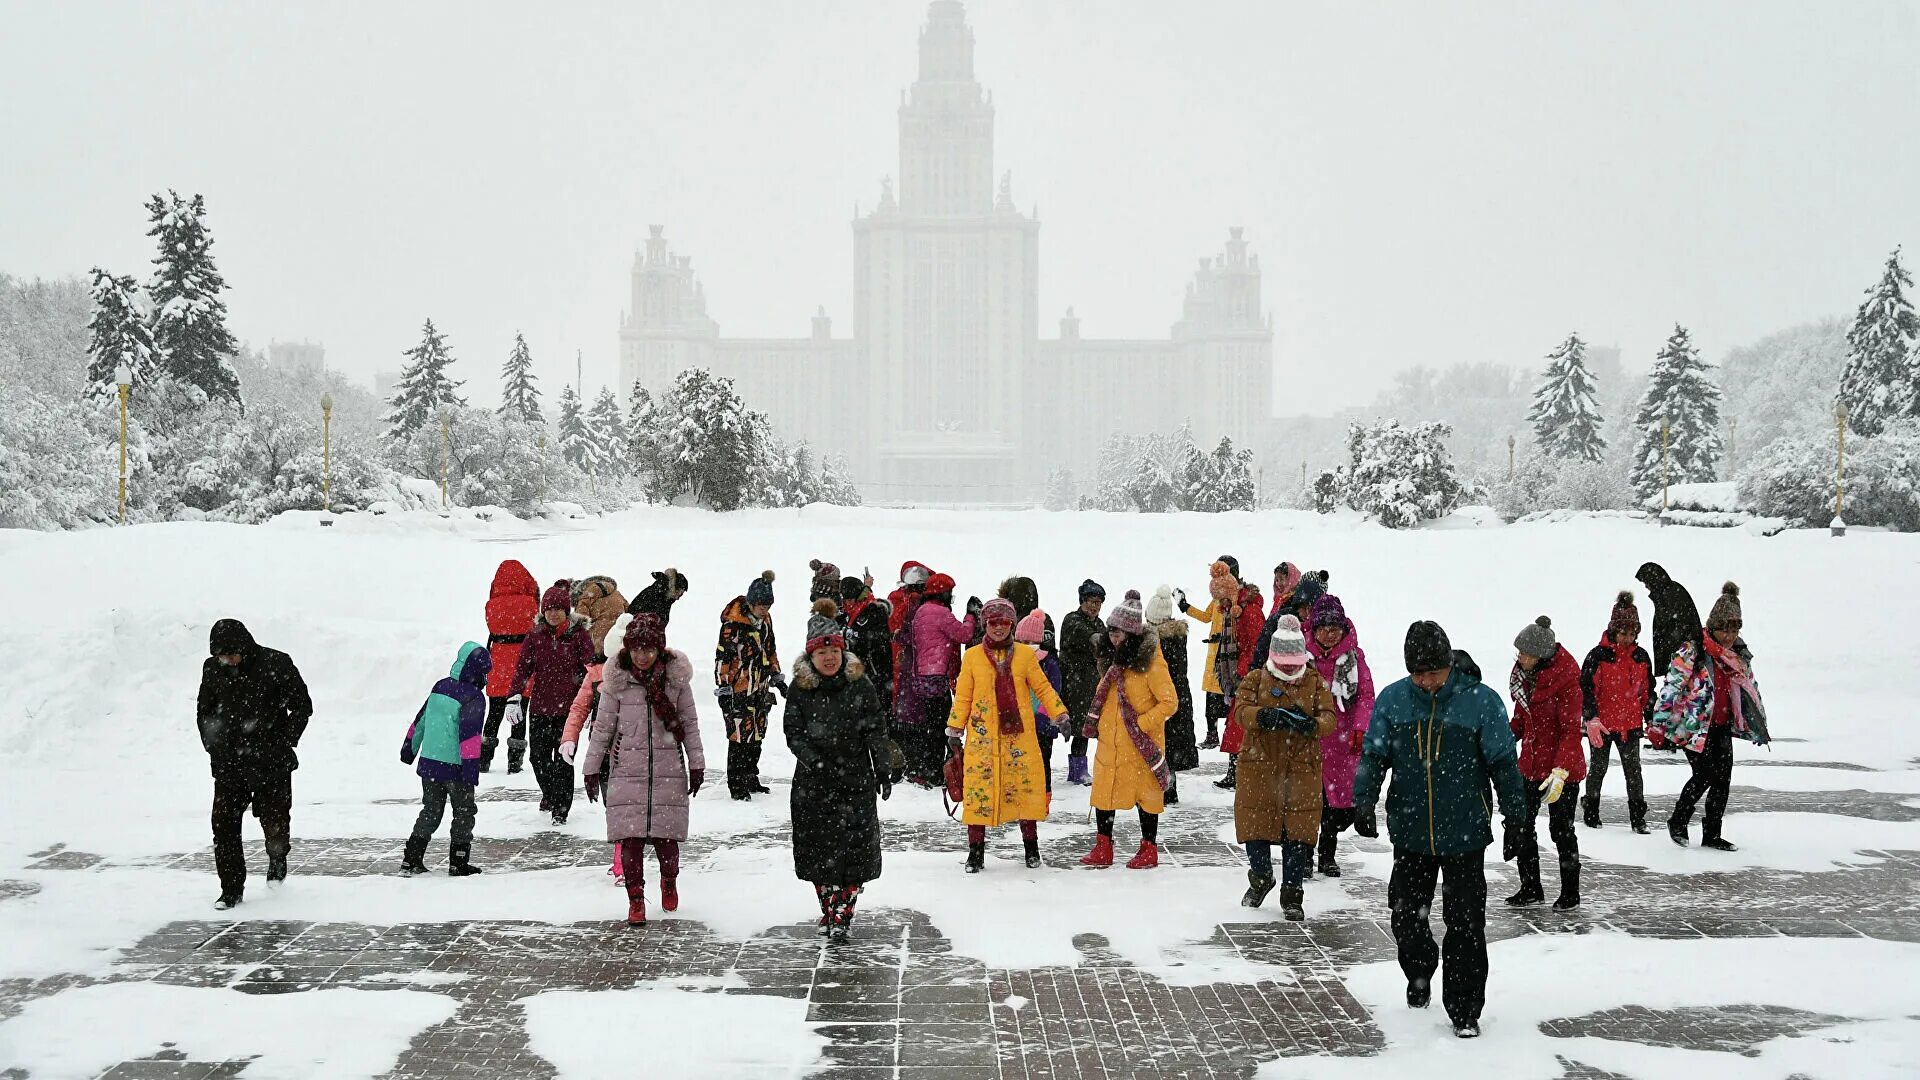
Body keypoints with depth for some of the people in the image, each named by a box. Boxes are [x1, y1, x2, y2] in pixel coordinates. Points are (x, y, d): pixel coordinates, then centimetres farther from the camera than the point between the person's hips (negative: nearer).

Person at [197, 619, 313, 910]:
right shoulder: (213, 668, 0)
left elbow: (302, 706, -2)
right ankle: (231, 889, 6)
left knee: (275, 821, 3)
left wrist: (282, 743, -8)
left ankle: (277, 859, 37)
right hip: (228, 763, 3)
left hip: (270, 761, -3)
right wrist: (213, 747, 7)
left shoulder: (276, 665, -11)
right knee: (224, 824, -4)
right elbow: (204, 711, 16)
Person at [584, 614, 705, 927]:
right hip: (627, 768, 0)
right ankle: (635, 899, 8)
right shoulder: (617, 680, 0)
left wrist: (696, 763, 7)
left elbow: (690, 723, 8)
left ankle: (669, 881, 31)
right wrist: (592, 768, 6)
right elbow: (602, 726, 5)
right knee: (631, 837, -4)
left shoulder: (676, 678, 1)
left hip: (668, 768, 0)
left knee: (665, 836, 1)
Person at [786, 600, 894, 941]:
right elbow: (793, 731, -1)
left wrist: (883, 770, -4)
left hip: (855, 781, -1)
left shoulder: (860, 686, -1)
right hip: (813, 784, 1)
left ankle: (842, 915, 1)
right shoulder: (800, 689, 1)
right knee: (819, 849, 6)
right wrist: (816, 761, -15)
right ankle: (828, 909, 22)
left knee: (853, 849, -6)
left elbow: (876, 731, 1)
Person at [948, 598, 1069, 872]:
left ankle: (1031, 846, 19)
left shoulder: (1025, 654, 5)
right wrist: (954, 730, 3)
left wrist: (1060, 715, -2)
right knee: (979, 788, -2)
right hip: (982, 736, -1)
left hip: (1020, 735, 1)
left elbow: (1043, 688, 8)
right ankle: (975, 851, 7)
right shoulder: (972, 657, 5)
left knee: (1026, 787, 3)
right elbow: (962, 697, 7)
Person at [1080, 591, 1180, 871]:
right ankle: (1103, 849, 14)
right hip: (1110, 740, 7)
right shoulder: (1113, 657, 8)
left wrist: (1140, 724, -17)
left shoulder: (1151, 661, -14)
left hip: (1141, 742, -7)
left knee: (1146, 792, 4)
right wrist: (1094, 718, 10)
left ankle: (1149, 850, 15)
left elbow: (1169, 702, -13)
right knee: (1103, 790, 6)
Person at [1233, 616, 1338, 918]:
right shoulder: (1256, 678, 3)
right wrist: (1264, 716, -34)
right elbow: (1241, 709, -13)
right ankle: (1261, 877, 31)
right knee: (1255, 822, 4)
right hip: (1260, 763, 0)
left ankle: (1292, 894, 11)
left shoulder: (1315, 682, 5)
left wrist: (1312, 724, -27)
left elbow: (1330, 718, -4)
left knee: (1298, 827, 0)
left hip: (1302, 766, 0)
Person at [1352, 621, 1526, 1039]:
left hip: (1465, 834, -2)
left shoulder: (1481, 701, -7)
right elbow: (1374, 756, 4)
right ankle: (1419, 972, 40)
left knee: (1466, 925, -1)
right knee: (1406, 916, 11)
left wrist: (1515, 817, -1)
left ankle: (1464, 1010, 10)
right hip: (1410, 833, 3)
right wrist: (1363, 803, -9)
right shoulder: (1392, 700, -1)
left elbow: (1503, 763, -1)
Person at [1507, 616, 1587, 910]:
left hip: (1563, 768, -7)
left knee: (1561, 829, 3)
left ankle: (1570, 893, 19)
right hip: (1530, 763, 7)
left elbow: (1571, 730, -23)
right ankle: (1530, 888, 25)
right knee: (1521, 826, 11)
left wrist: (1560, 771, -30)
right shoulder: (1523, 670, 1)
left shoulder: (1565, 677, -22)